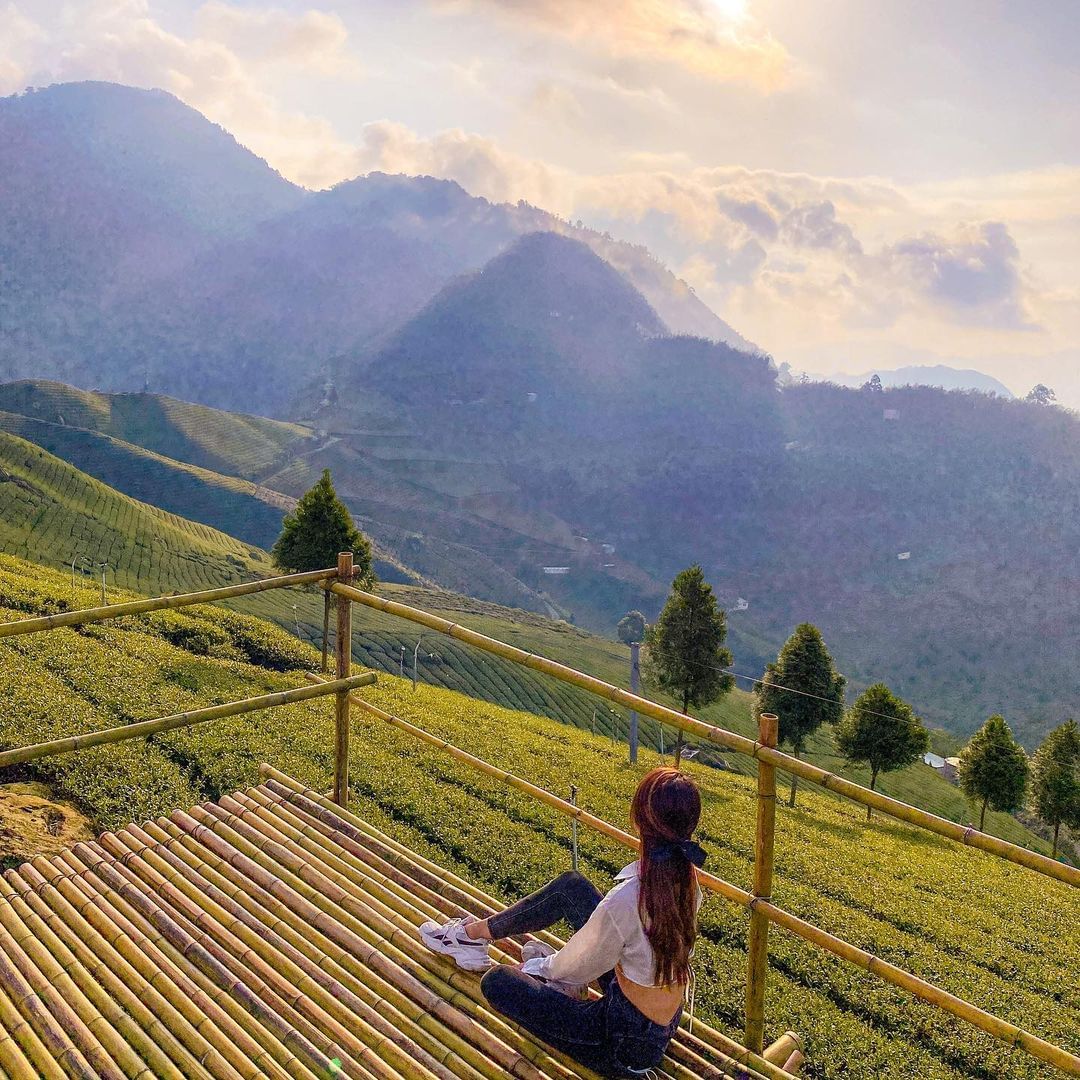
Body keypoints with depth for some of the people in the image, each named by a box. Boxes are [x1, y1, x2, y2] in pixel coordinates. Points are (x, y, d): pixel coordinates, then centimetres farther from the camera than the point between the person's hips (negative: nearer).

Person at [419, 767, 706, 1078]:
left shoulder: (625, 902, -35)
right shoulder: (686, 876, -13)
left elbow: (578, 966, -16)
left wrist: (547, 967, 8)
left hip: (627, 1046, -7)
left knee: (497, 982, 3)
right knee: (571, 886, 9)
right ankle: (476, 931, 28)